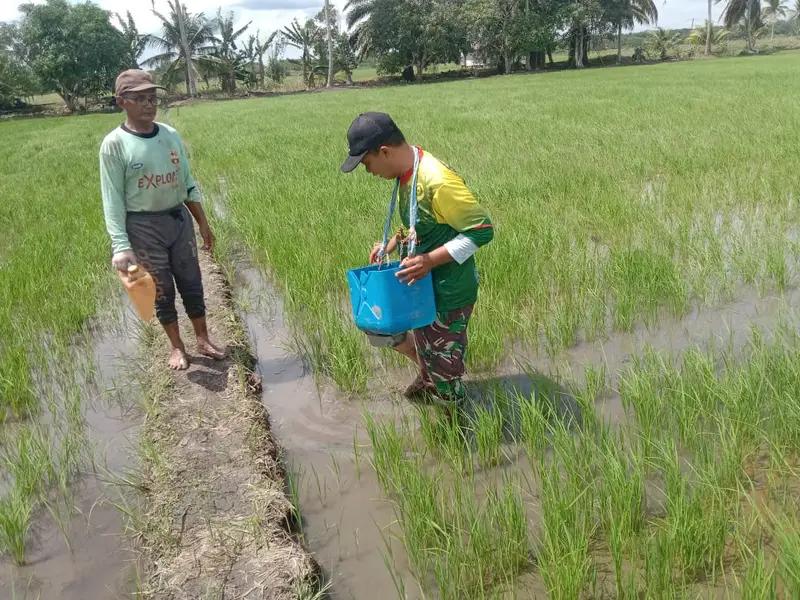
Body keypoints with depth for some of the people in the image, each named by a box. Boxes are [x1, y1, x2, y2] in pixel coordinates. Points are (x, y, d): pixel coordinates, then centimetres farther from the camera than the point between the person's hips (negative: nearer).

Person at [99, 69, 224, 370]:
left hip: (179, 219, 4)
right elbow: (113, 200, -12)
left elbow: (188, 183, 10)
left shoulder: (171, 135, 2)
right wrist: (120, 246, -19)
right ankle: (176, 346, 26)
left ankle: (203, 339, 28)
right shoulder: (114, 144, -12)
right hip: (143, 226, -4)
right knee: (161, 290, 8)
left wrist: (203, 224, 11)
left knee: (192, 283, 11)